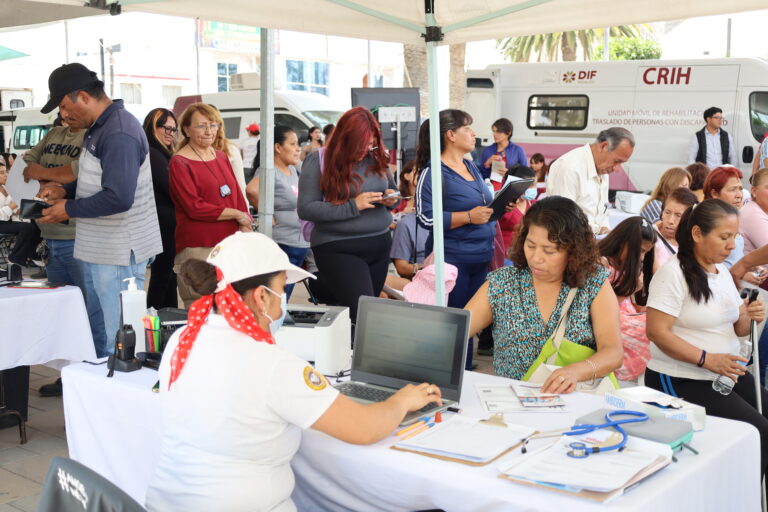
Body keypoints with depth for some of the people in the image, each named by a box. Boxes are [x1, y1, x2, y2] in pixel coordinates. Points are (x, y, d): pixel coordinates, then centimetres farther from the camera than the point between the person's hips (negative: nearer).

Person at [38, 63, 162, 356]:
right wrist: (66, 191, 9)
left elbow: (118, 197, -27)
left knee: (119, 339, -3)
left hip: (119, 255, -11)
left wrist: (70, 209, -14)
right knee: (98, 330, 19)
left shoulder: (118, 134, -20)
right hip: (99, 249, 11)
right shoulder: (99, 128, 13)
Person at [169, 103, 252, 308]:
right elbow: (194, 208, -13)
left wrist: (245, 226, -2)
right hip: (197, 248, -6)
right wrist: (236, 214, -9)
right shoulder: (179, 163, -5)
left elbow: (237, 196, 15)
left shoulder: (221, 157, 17)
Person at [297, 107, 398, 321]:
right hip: (338, 249, -5)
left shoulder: (376, 157, 8)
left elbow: (393, 190, 22)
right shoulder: (318, 161, -7)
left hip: (380, 245, 6)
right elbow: (306, 209, -12)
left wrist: (391, 198, -3)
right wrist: (353, 206, -19)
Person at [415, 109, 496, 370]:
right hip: (452, 259, -8)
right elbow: (426, 217, -18)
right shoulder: (433, 172, -11)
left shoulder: (471, 167, 14)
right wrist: (469, 217, -22)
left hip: (479, 259, 8)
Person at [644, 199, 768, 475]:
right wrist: (707, 359, -26)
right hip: (682, 380, -8)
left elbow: (735, 329, 18)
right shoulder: (674, 273, -14)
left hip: (728, 373, 9)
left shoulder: (721, 271, 12)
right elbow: (657, 331, -21)